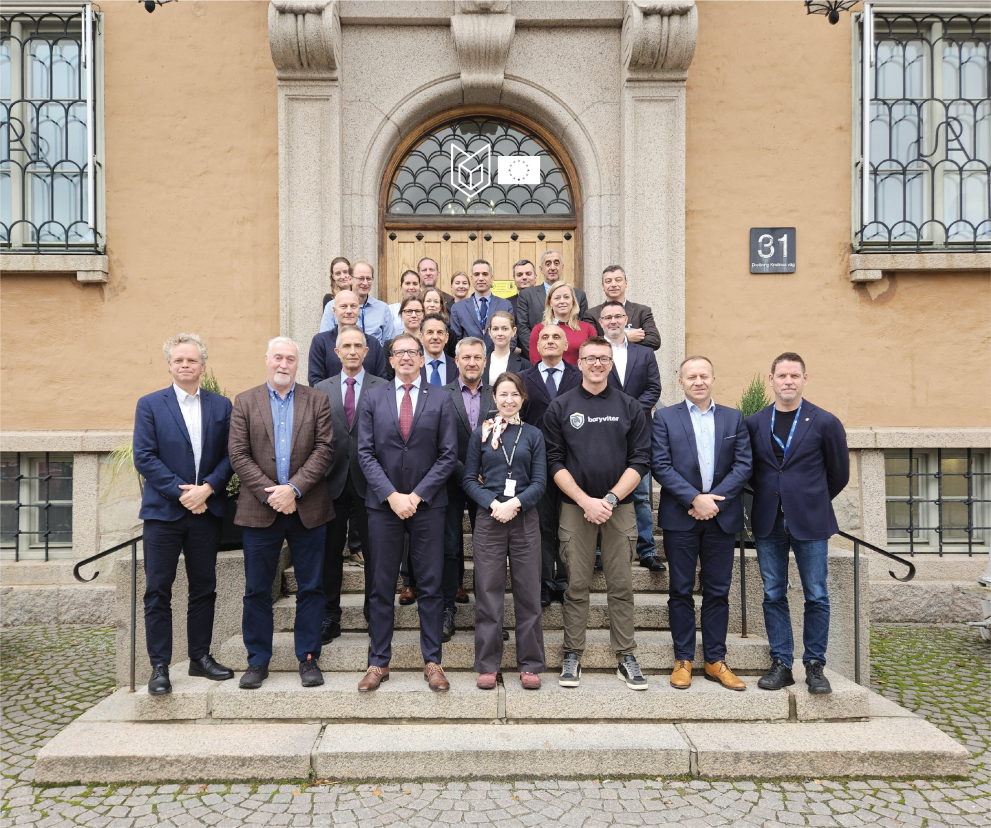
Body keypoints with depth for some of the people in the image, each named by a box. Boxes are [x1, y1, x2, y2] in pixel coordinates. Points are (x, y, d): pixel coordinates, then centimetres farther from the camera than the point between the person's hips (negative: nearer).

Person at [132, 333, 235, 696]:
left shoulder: (221, 405, 8)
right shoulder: (150, 405, 2)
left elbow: (230, 455, 3)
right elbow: (144, 457, -6)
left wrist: (207, 488, -12)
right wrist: (181, 492, -13)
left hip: (206, 511, 2)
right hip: (163, 512, -2)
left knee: (204, 588, 10)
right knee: (157, 592, 2)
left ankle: (200, 657, 23)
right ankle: (159, 667, 12)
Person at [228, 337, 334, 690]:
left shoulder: (317, 400, 5)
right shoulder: (244, 402, 7)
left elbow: (324, 449, -4)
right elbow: (238, 455, -1)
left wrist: (294, 488, -13)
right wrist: (270, 493, -12)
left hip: (307, 509, 0)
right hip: (260, 510, 0)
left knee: (311, 588, 6)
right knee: (257, 590, 7)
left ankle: (308, 658, 18)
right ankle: (257, 661, 21)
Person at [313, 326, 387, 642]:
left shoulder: (383, 388, 1)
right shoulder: (321, 390, 8)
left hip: (368, 482, -2)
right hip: (333, 482, 2)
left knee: (374, 552, 6)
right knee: (330, 551, 10)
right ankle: (329, 616, 23)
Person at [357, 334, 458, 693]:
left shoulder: (441, 399, 3)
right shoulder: (374, 398, 7)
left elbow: (448, 455, -2)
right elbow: (365, 453, 1)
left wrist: (416, 495, -10)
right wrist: (392, 495, -11)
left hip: (427, 503, -1)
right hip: (383, 503, 1)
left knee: (430, 585, 4)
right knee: (382, 586, 7)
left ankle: (432, 661, 16)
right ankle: (378, 662, 18)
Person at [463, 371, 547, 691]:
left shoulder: (533, 435, 7)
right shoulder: (480, 434, 6)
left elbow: (539, 482, 2)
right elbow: (469, 479, 3)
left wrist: (515, 503, -14)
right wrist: (493, 503, -12)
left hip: (525, 518, 0)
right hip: (489, 518, 0)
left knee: (528, 593, 4)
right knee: (488, 593, 3)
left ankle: (530, 664, 16)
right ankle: (487, 665, 14)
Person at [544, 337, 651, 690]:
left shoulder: (629, 407, 6)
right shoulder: (560, 407, 3)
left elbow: (640, 460, 1)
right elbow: (554, 462, -1)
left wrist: (611, 498, -11)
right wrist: (586, 500, -11)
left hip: (620, 507, 1)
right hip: (575, 507, -1)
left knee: (621, 585, 5)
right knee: (577, 586, 4)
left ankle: (625, 657, 16)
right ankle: (572, 656, 15)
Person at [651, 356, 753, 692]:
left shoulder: (734, 418, 10)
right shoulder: (665, 417, 4)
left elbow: (744, 464, 2)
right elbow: (661, 466, -5)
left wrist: (715, 501, -10)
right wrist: (694, 499, -14)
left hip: (722, 517, 2)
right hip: (680, 517, -2)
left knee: (718, 591, 7)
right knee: (681, 591, 4)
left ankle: (716, 661, 18)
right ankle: (683, 661, 14)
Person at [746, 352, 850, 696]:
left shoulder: (825, 423, -1)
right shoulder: (753, 423, 5)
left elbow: (839, 474, 8)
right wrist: (768, 499, 11)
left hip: (809, 523, -2)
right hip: (768, 523, 2)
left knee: (816, 596, 3)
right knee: (773, 595, 7)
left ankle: (814, 666, 16)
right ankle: (781, 664, 17)